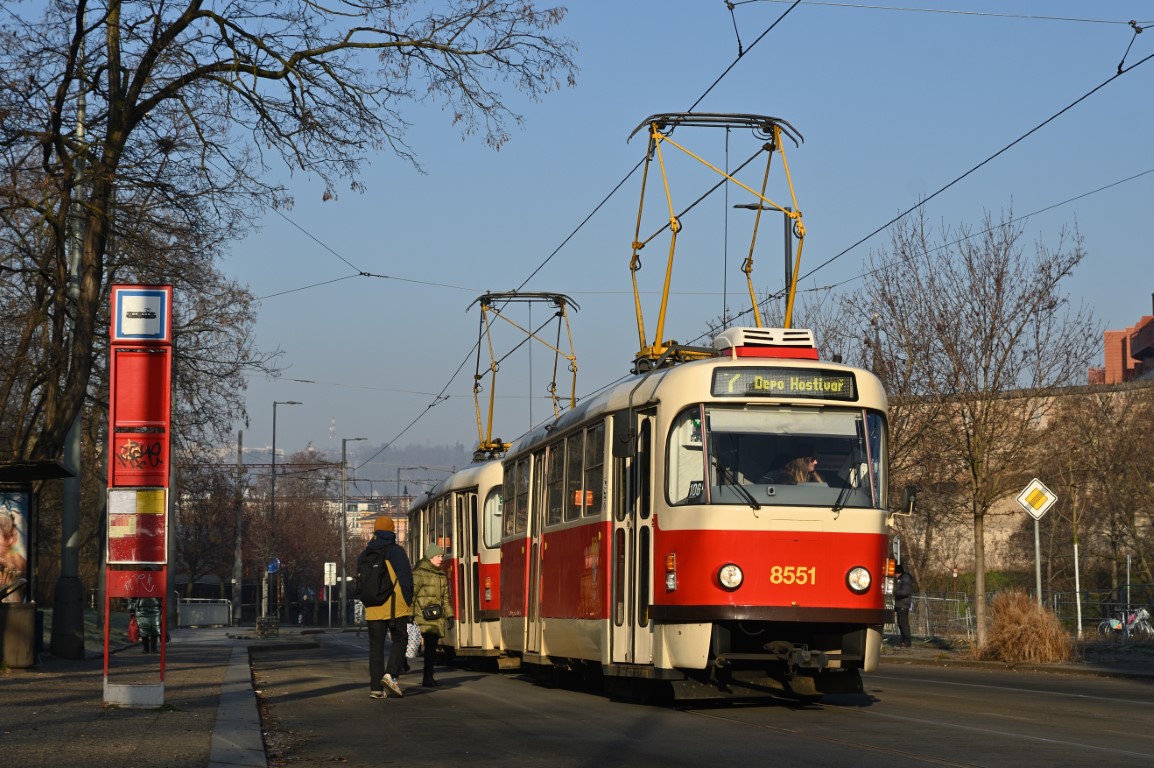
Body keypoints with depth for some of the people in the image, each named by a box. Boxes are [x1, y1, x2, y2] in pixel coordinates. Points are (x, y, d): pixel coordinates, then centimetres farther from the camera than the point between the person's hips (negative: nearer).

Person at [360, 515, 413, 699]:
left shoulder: (364, 556, 11)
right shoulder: (396, 551, -5)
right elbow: (405, 578, -10)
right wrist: (407, 602, -2)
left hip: (373, 609, 4)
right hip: (395, 607, -4)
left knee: (376, 645, 7)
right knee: (399, 640, 8)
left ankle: (376, 687, 4)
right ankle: (391, 673, -13)